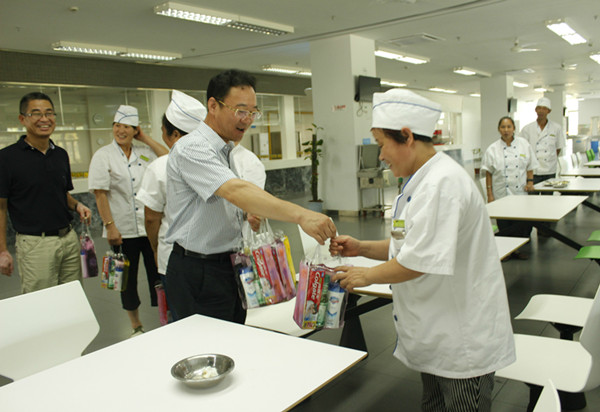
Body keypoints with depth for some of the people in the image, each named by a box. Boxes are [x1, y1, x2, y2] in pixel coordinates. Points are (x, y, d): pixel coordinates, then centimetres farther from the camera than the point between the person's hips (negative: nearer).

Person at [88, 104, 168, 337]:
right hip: (123, 229, -3)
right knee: (127, 279, 10)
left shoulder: (144, 153, 9)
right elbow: (100, 194, -8)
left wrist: (146, 139, -1)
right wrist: (110, 225, -14)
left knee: (157, 275, 9)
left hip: (151, 226, 3)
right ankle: (136, 327, 25)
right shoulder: (103, 156, -2)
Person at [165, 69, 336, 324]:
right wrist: (301, 216, -46)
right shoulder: (192, 149, -19)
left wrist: (248, 213, 1)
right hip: (199, 274, -9)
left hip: (229, 265, 9)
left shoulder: (228, 151, 11)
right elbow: (236, 191, -37)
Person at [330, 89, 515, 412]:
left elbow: (418, 262, -27)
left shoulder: (444, 182, -25)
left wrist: (367, 276, -13)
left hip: (462, 341, -10)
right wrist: (361, 248, 3)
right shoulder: (421, 181, 8)